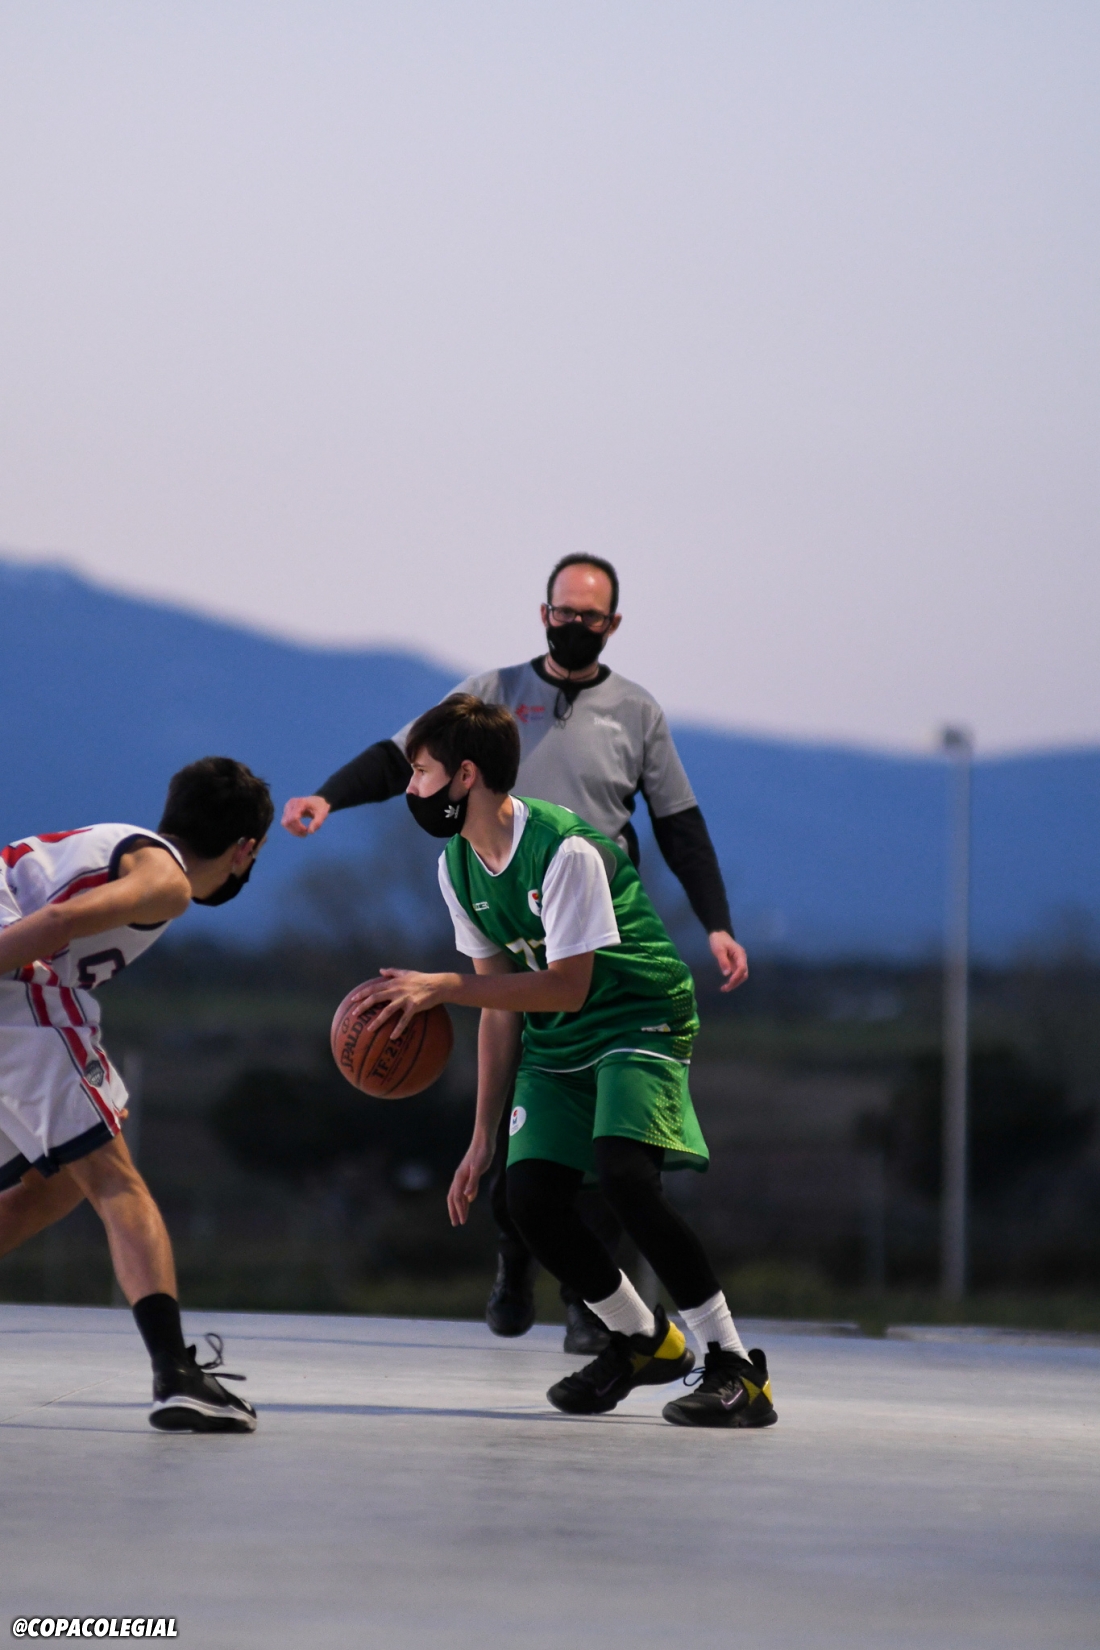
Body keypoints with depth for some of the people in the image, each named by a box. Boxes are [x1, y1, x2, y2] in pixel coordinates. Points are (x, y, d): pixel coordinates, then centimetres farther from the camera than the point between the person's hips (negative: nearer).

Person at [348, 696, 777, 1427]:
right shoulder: (459, 868, 2)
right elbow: (502, 1005, 6)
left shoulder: (566, 850, -23)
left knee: (622, 1171, -29)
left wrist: (440, 987, -29)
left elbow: (567, 988, -25)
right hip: (554, 1044, 7)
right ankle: (644, 1341, 14)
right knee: (531, 1194, -12)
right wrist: (483, 1139, 4)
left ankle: (734, 1365, -20)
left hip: (640, 1019, -7)